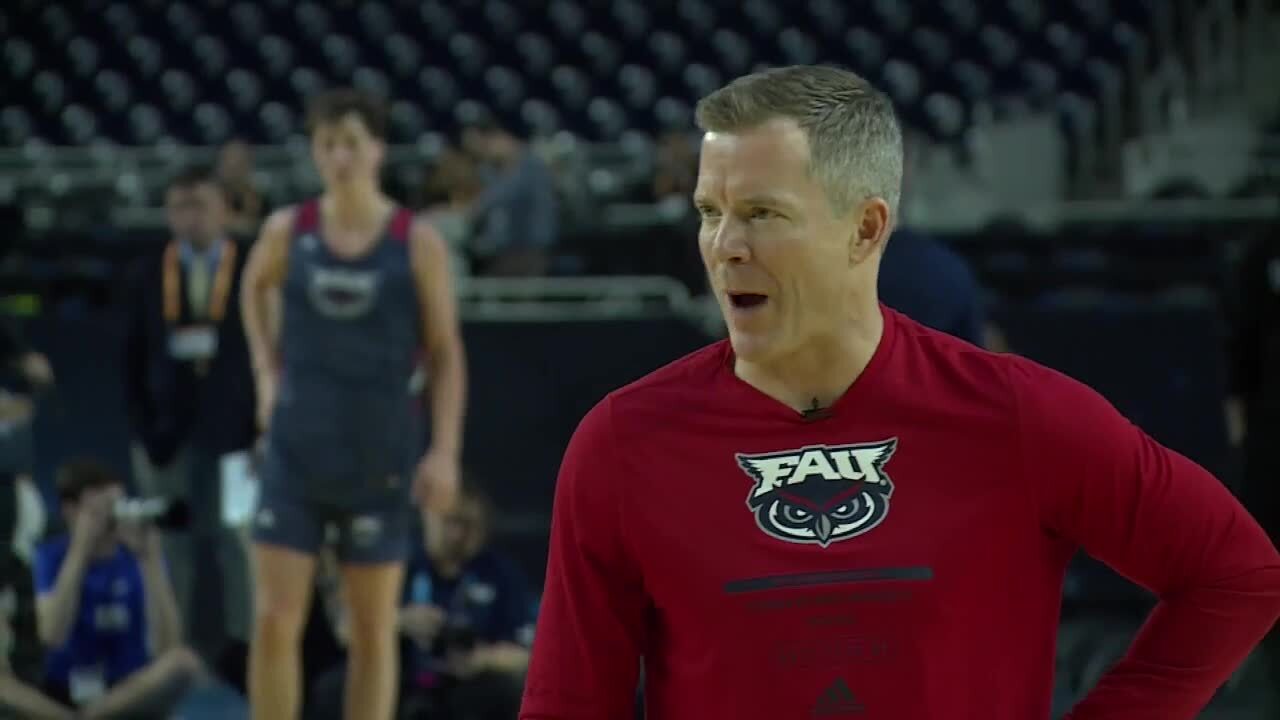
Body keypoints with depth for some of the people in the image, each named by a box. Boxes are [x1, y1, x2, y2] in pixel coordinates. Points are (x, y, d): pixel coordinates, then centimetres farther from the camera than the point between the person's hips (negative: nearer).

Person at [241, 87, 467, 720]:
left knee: (373, 630, 6)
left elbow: (446, 353, -3)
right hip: (296, 448, 1)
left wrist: (445, 450, -11)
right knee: (274, 621, -4)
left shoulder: (417, 243, -7)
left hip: (378, 454, -1)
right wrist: (267, 372, 11)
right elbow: (254, 288, 22)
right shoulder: (287, 231, -1)